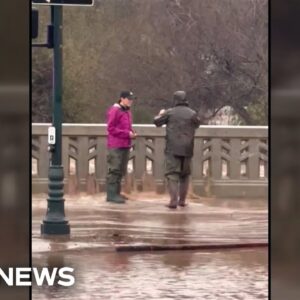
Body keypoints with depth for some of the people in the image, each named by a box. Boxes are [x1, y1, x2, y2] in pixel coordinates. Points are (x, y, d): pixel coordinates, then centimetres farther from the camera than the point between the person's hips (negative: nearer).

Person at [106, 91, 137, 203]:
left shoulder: (127, 111, 17)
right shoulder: (114, 110, -9)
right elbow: (111, 128, -14)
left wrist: (132, 133, 5)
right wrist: (127, 133, -17)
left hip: (125, 145, 9)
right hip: (116, 146, -9)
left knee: (121, 171, 11)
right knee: (114, 170, -9)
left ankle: (116, 193, 19)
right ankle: (111, 195, -8)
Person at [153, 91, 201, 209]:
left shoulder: (170, 112, -4)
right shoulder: (192, 114, 2)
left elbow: (156, 122, 7)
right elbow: (197, 124, 22)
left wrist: (161, 114, 28)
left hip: (172, 149, -3)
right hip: (187, 149, 3)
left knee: (172, 174, -4)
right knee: (185, 174, 15)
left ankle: (173, 200, -16)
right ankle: (182, 200, 17)